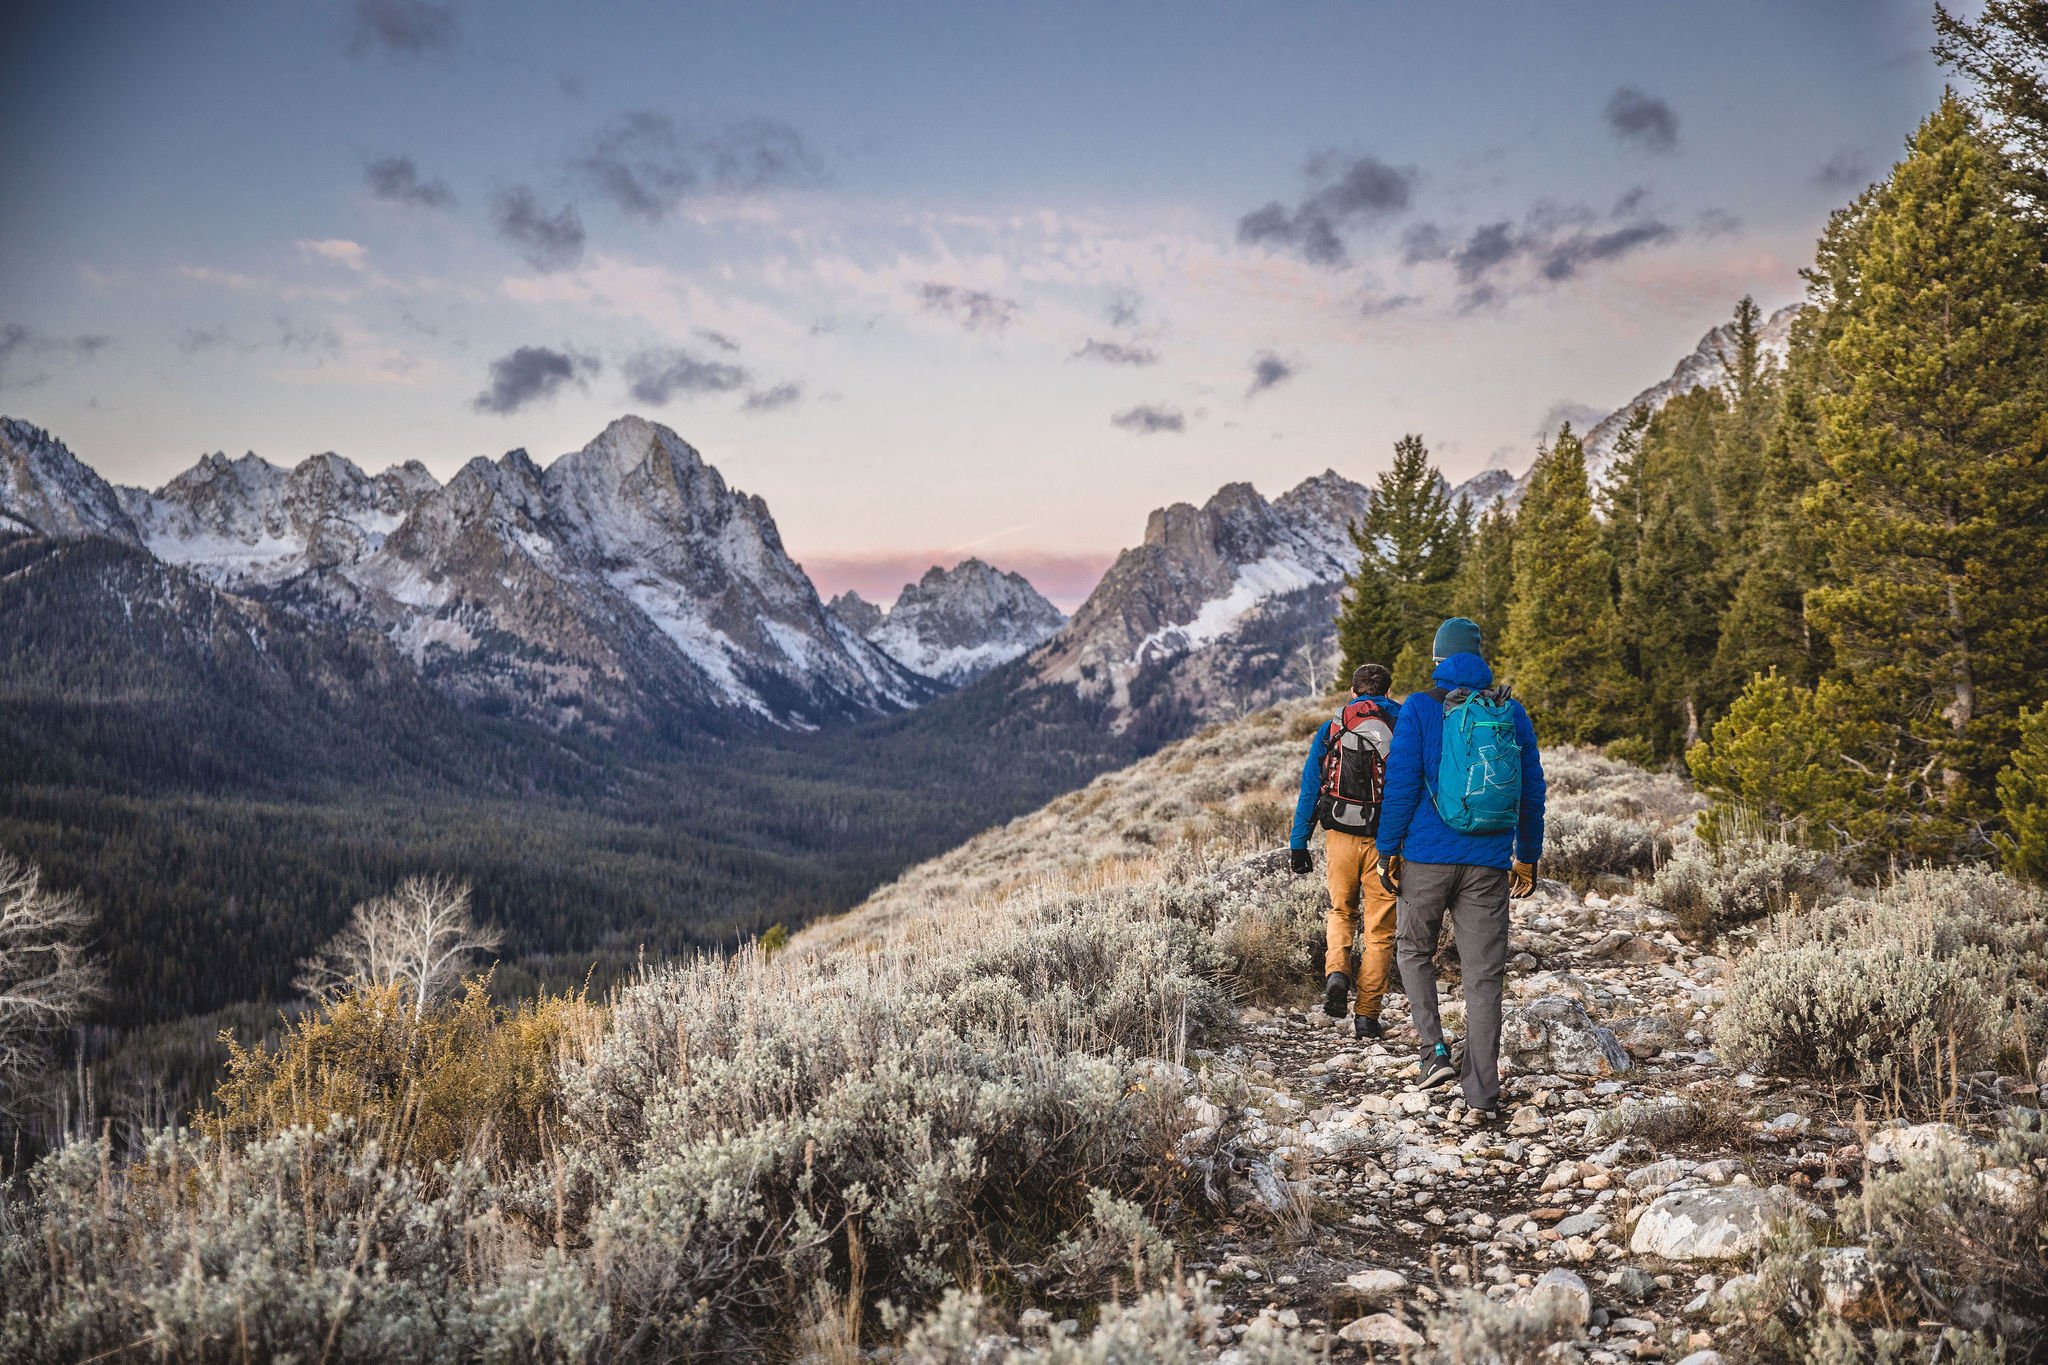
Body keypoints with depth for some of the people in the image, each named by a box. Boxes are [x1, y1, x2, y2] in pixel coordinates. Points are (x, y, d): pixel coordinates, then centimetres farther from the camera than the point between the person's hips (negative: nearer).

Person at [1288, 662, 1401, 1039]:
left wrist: (1298, 844, 7)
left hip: (1340, 837, 1)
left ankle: (1336, 973, -3)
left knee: (1341, 912, 22)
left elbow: (1309, 789, 4)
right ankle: (1366, 1015, 6)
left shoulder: (1330, 731, 5)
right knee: (1379, 929, 7)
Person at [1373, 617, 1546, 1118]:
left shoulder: (1420, 709, -3)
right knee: (1483, 974, 5)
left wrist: (1388, 848, 0)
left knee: (1414, 950, 19)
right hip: (1489, 864, 2)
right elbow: (1532, 791, 11)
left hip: (1428, 856, -2)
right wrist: (1527, 856, 19)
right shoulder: (1514, 712, 7)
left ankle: (1435, 1050, 4)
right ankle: (1482, 1093, 5)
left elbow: (1401, 782, -7)